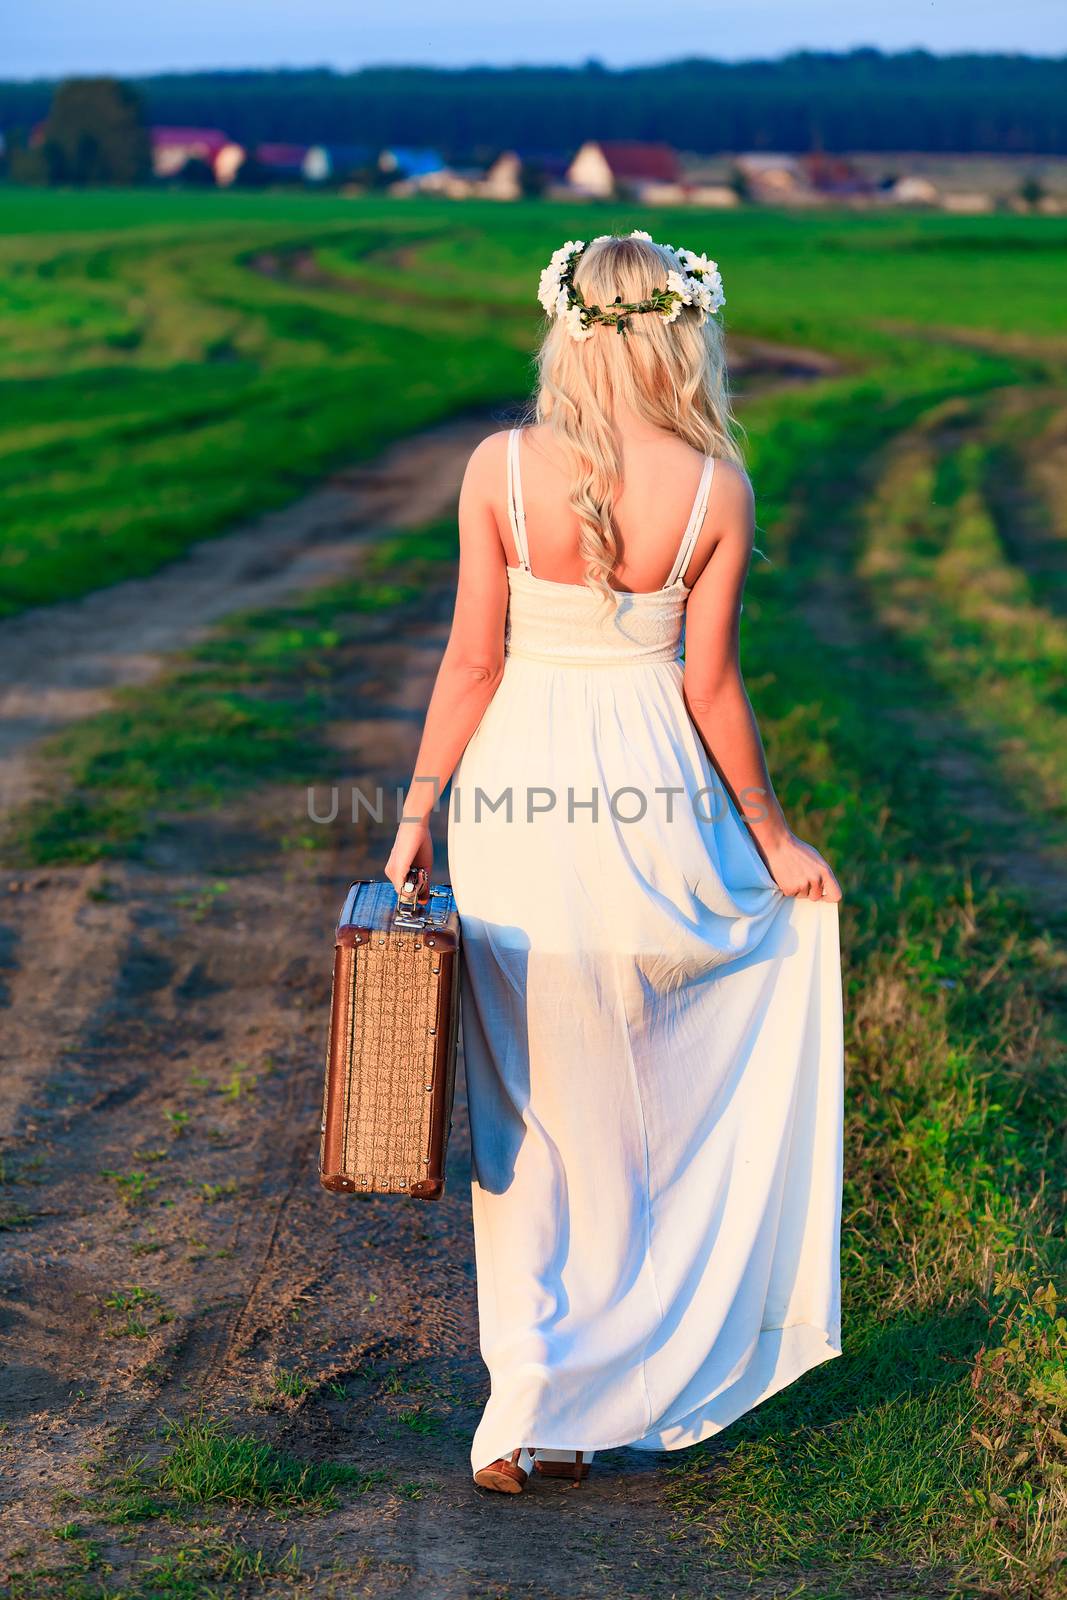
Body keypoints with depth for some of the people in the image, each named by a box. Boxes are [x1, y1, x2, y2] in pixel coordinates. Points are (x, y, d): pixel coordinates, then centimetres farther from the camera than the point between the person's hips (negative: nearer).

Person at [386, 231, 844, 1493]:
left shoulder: (500, 470, -9)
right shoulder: (715, 491, -8)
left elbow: (472, 662, -7)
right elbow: (710, 687, -5)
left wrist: (419, 806, 4)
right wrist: (770, 834, 6)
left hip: (516, 793, 0)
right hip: (656, 803, 0)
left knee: (532, 1109, 10)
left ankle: (534, 1410, 13)